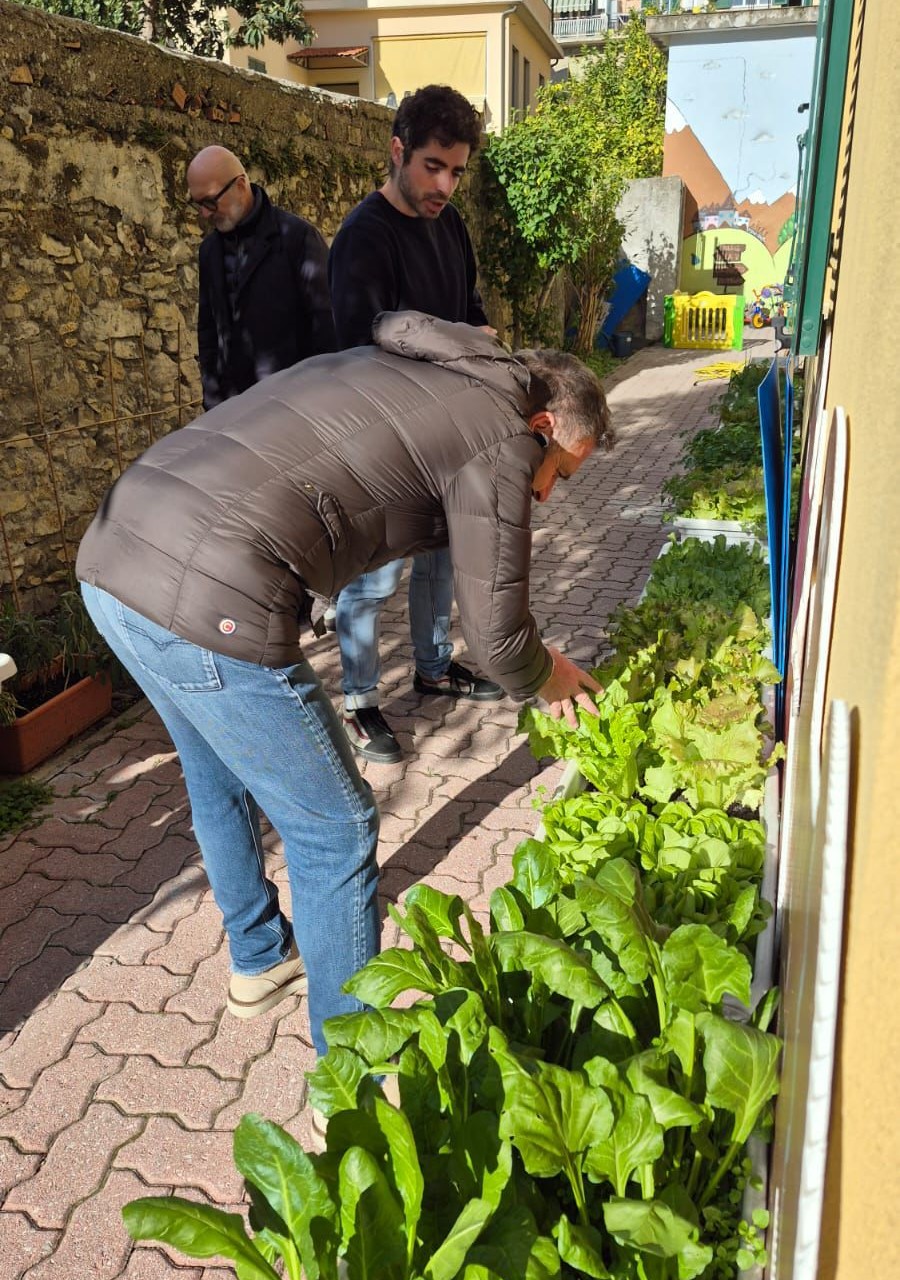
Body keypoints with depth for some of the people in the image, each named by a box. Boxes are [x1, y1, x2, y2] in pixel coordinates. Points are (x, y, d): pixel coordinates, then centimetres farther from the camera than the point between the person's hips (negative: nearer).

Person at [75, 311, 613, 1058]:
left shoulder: (398, 367, 24)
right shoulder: (505, 438, -1)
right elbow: (495, 638, -1)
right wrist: (546, 679, 22)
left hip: (110, 555, 10)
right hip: (206, 605, -9)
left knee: (220, 781, 29)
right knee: (335, 830, 9)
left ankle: (260, 960, 53)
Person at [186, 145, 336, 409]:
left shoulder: (297, 236, -7)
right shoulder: (210, 248, 13)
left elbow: (327, 324, -8)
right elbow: (208, 327, 19)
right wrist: (212, 398, 13)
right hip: (233, 404, 5)